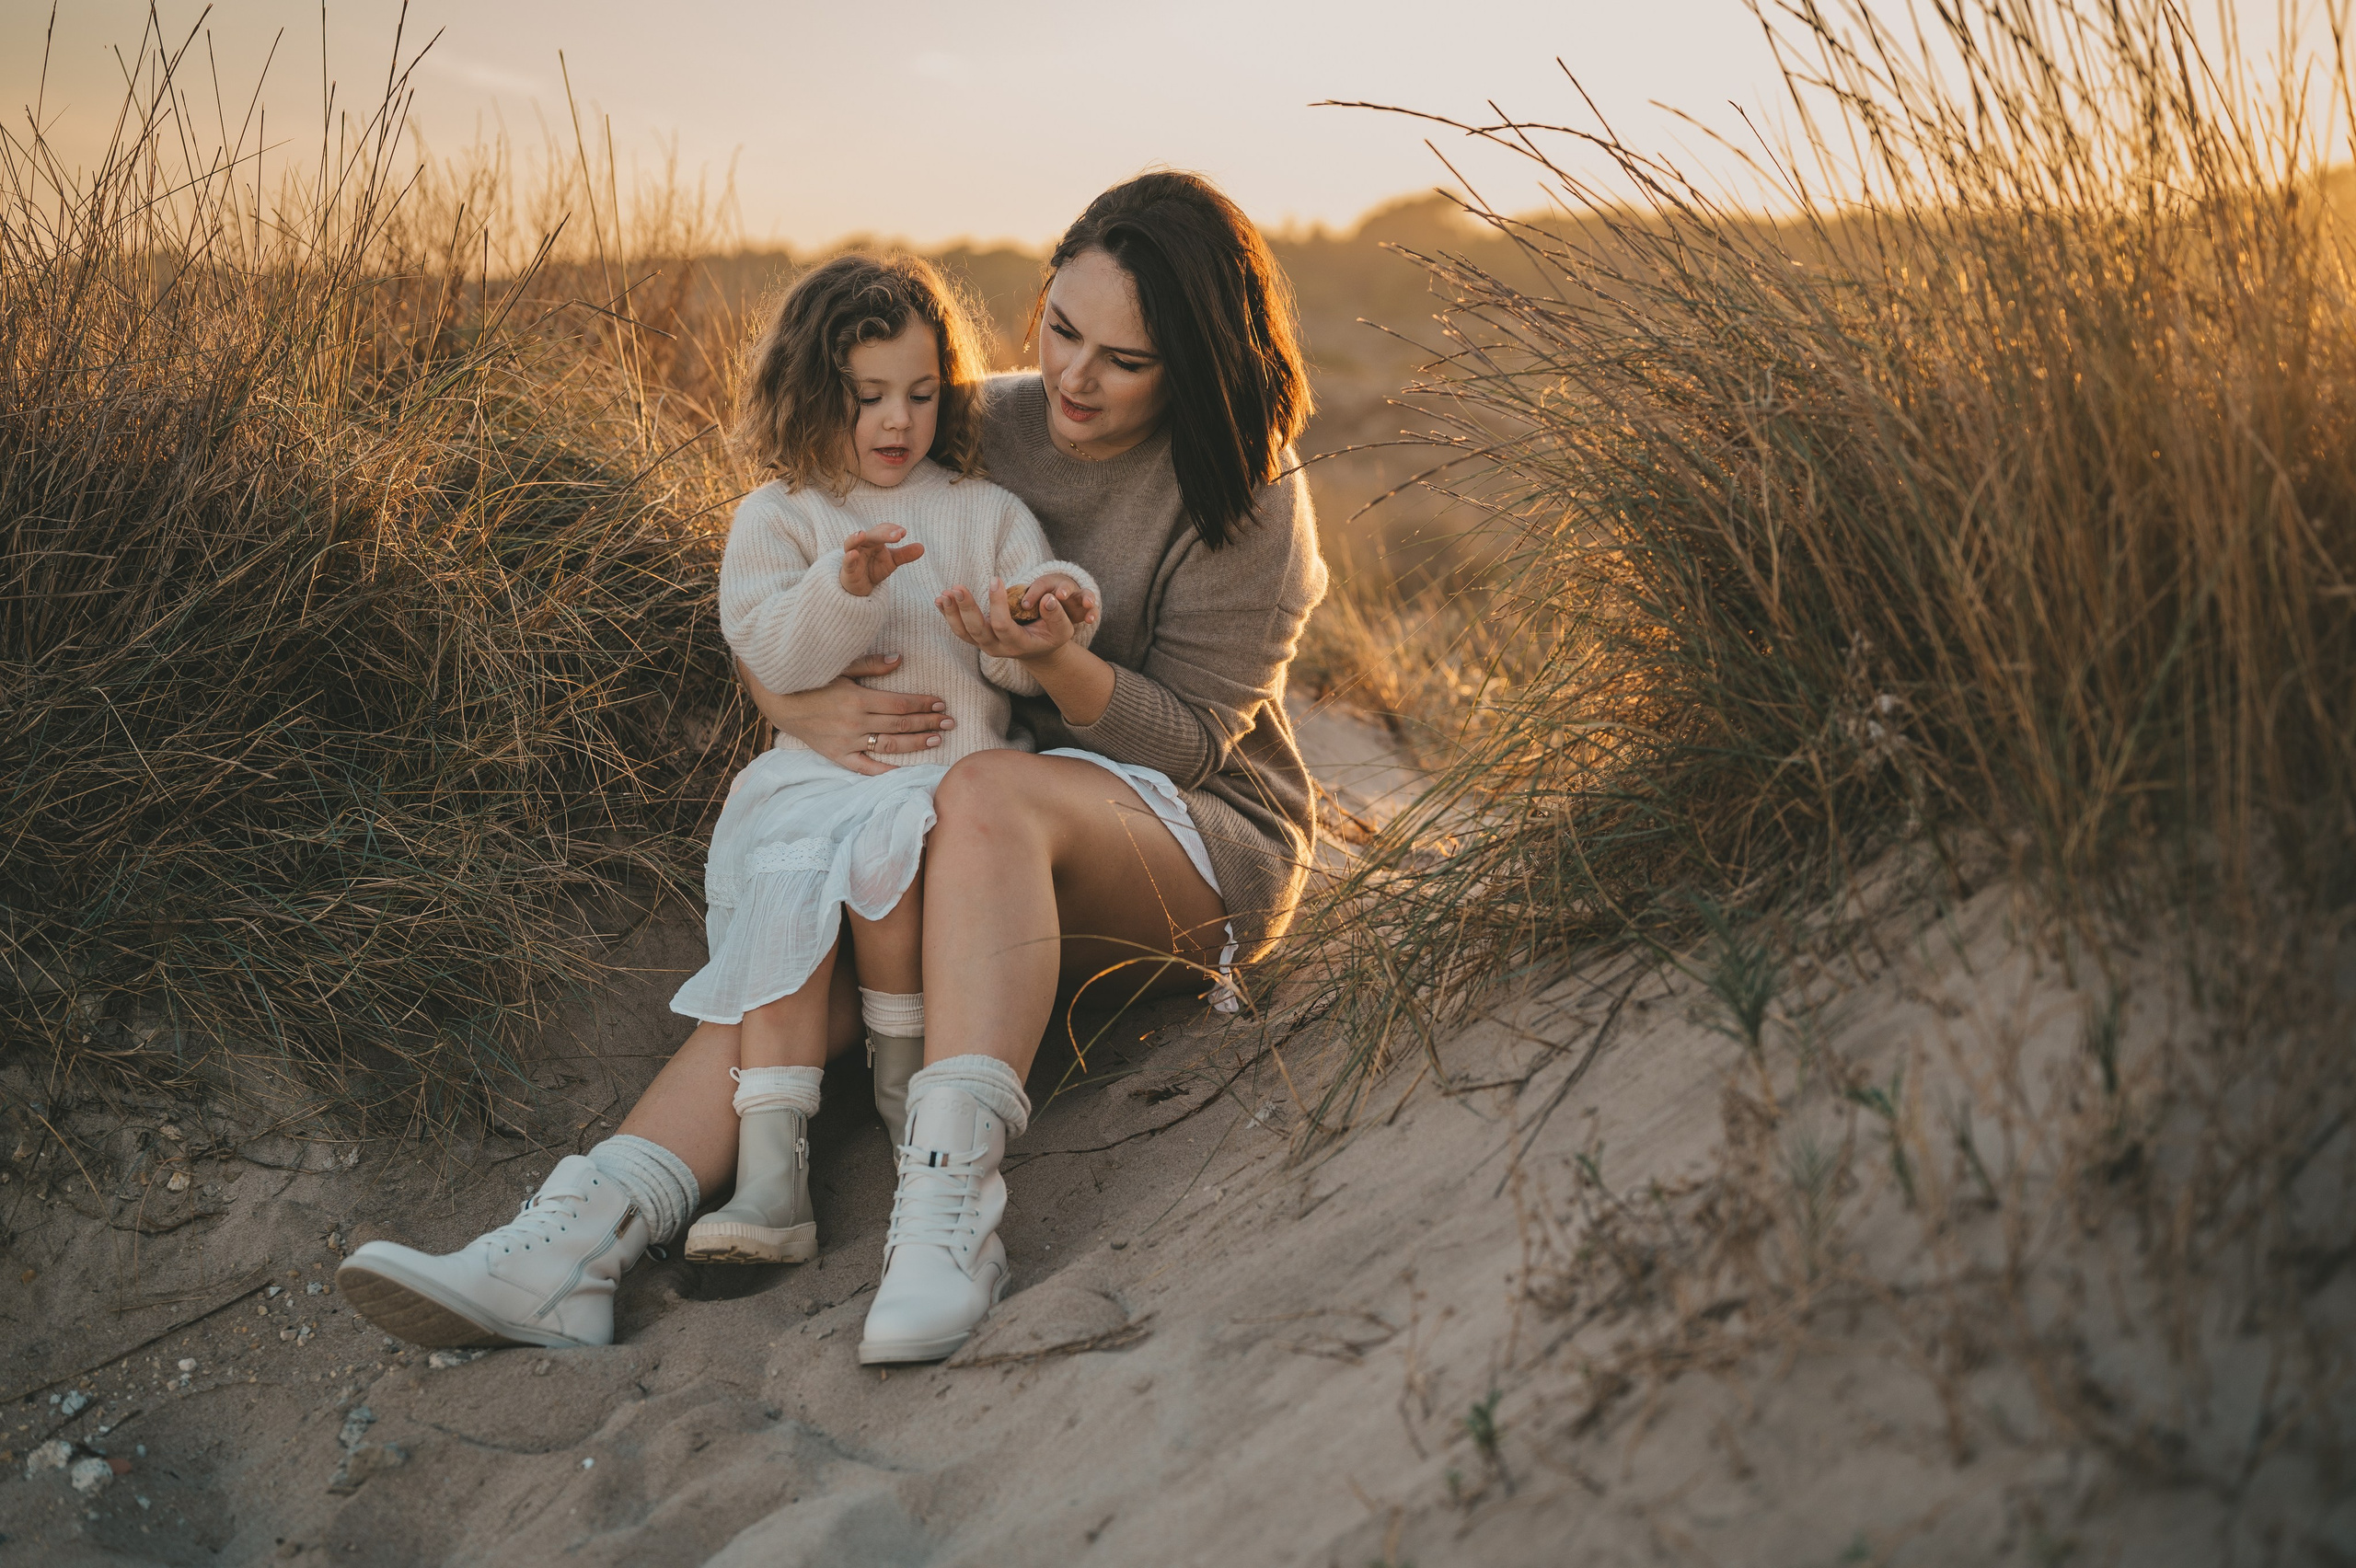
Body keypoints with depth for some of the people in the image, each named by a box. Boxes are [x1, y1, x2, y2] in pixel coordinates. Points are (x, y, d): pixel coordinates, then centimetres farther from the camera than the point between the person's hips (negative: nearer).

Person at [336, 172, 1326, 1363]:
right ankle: (580, 1244, -41)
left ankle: (951, 1200, -46)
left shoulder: (1246, 501, -7)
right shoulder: (978, 432, 4)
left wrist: (1056, 662, -29)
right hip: (993, 855, 4)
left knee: (988, 795, -37)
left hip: (1208, 844, -3)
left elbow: (1191, 740, -10)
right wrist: (805, 705, -20)